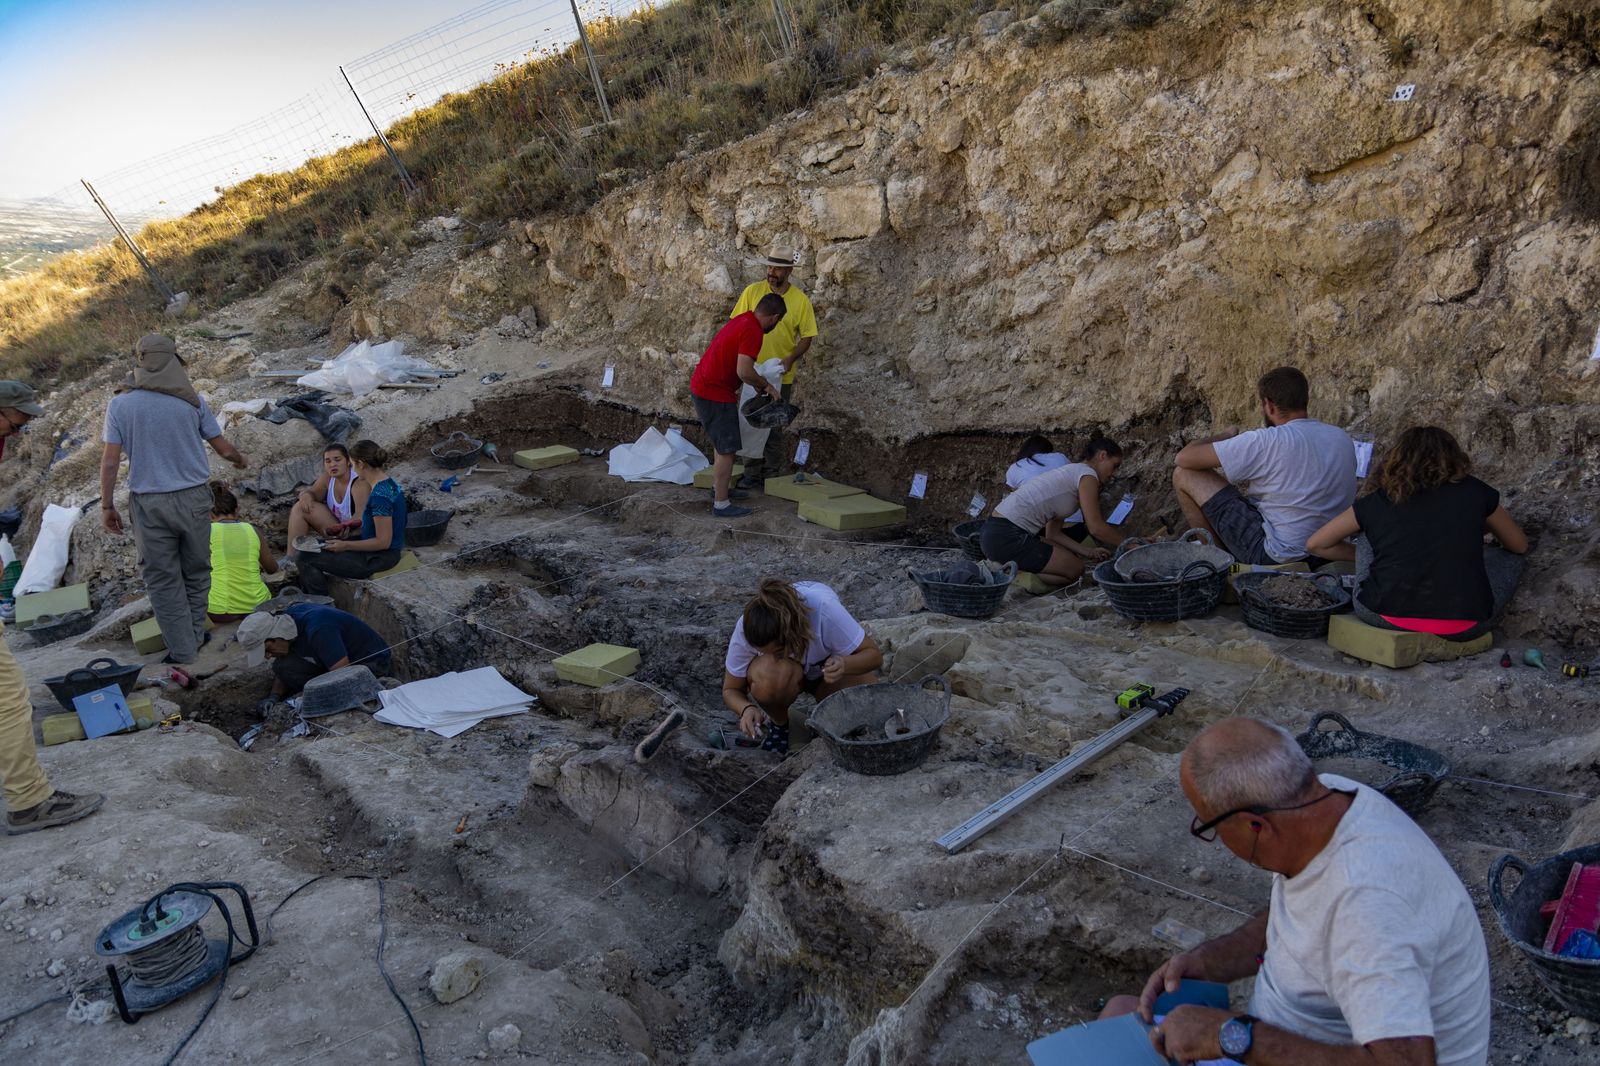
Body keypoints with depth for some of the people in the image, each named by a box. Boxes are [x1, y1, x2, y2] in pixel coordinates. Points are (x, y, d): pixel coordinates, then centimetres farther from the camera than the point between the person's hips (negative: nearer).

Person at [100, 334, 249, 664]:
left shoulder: (120, 404, -4)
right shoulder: (192, 400, -2)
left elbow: (110, 461, -6)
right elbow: (223, 448, 7)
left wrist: (107, 505, 4)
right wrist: (241, 460, 29)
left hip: (148, 503, -1)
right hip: (193, 498, 1)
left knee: (162, 578, 7)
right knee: (196, 571, 16)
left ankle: (182, 650, 10)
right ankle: (195, 635, 26)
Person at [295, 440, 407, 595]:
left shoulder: (380, 495, -27)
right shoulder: (388, 482, 4)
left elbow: (383, 542, -25)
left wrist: (346, 545, -17)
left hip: (380, 557, -10)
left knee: (306, 560, -8)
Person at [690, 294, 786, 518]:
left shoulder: (742, 320, 11)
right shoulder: (753, 331, -20)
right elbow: (744, 372, -27)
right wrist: (766, 386, -10)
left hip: (702, 387, 10)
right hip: (715, 394, -10)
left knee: (721, 444, 23)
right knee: (726, 449, -3)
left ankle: (719, 489, 35)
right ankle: (721, 504, 1)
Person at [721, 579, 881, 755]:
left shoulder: (824, 609, -38)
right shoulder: (745, 630, -31)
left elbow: (874, 655, -24)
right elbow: (731, 690, -15)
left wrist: (844, 665, -46)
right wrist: (747, 708, -38)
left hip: (826, 667, 0)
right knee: (771, 675, -38)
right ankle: (779, 725, -5)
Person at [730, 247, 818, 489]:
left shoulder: (800, 300, -6)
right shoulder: (752, 292, -4)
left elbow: (807, 336, -3)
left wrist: (791, 359, -18)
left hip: (782, 375, 0)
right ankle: (752, 473, 10)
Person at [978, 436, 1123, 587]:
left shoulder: (1069, 473, 24)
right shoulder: (1087, 474, -4)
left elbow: (1053, 533, 20)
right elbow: (1096, 527, -10)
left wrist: (1087, 552, 12)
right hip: (1007, 538, -10)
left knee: (1070, 557, 19)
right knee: (1075, 569, 0)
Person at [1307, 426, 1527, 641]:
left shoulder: (1378, 501, 11)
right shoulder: (1474, 492, 11)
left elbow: (1315, 544, 20)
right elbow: (1520, 545, 27)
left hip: (1386, 618, 1)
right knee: (1510, 556, 26)